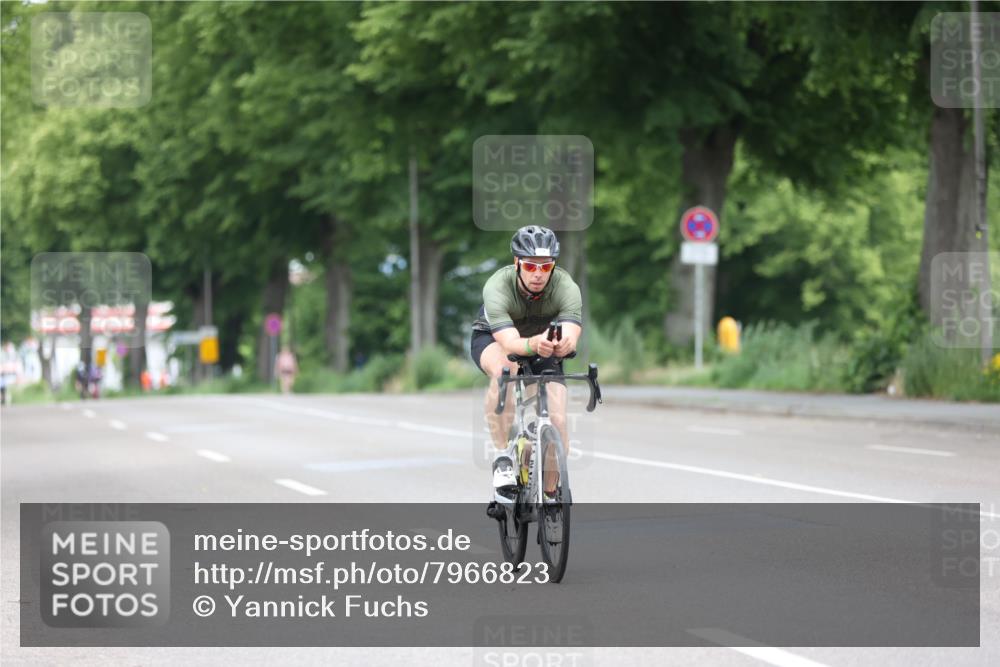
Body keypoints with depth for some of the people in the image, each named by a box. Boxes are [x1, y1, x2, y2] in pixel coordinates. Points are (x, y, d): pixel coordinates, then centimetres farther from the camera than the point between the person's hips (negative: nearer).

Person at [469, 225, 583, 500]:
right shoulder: (498, 287, -35)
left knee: (557, 421, -16)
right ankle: (502, 455, -26)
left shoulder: (566, 287, -30)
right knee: (505, 368, -40)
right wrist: (532, 344, -69)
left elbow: (571, 338, -44)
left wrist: (563, 344, -68)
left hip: (543, 346, 2)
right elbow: (509, 342, -47)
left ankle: (550, 495, 7)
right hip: (491, 338, -2)